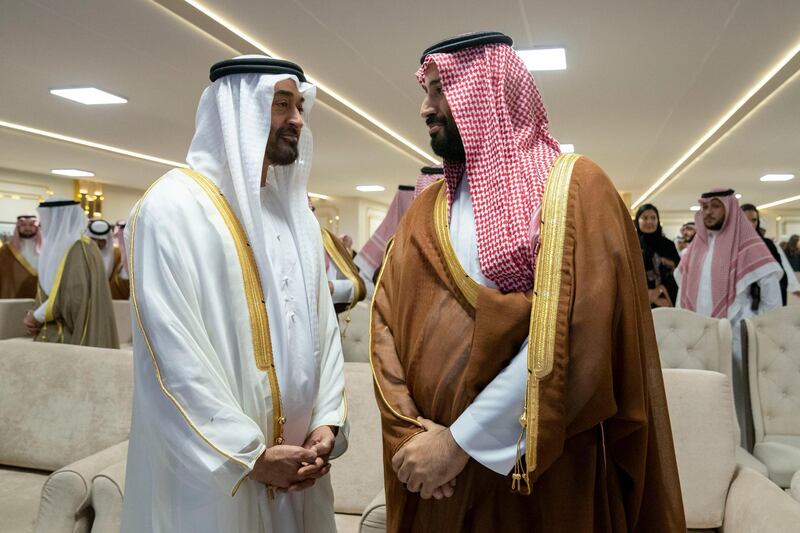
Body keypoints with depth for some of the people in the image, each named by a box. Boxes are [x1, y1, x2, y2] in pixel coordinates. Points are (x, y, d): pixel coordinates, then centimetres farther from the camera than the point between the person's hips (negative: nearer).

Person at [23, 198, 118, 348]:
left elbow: (74, 297, -22)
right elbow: (47, 293, 17)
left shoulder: (79, 250, -15)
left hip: (71, 338, -8)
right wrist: (34, 316, -1)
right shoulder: (55, 247, 13)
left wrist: (37, 316, -10)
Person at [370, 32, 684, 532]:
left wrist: (461, 438, -18)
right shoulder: (427, 210, 9)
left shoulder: (574, 186, -7)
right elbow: (387, 325, 3)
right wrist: (410, 430, -11)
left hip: (545, 471, -4)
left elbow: (574, 330, -18)